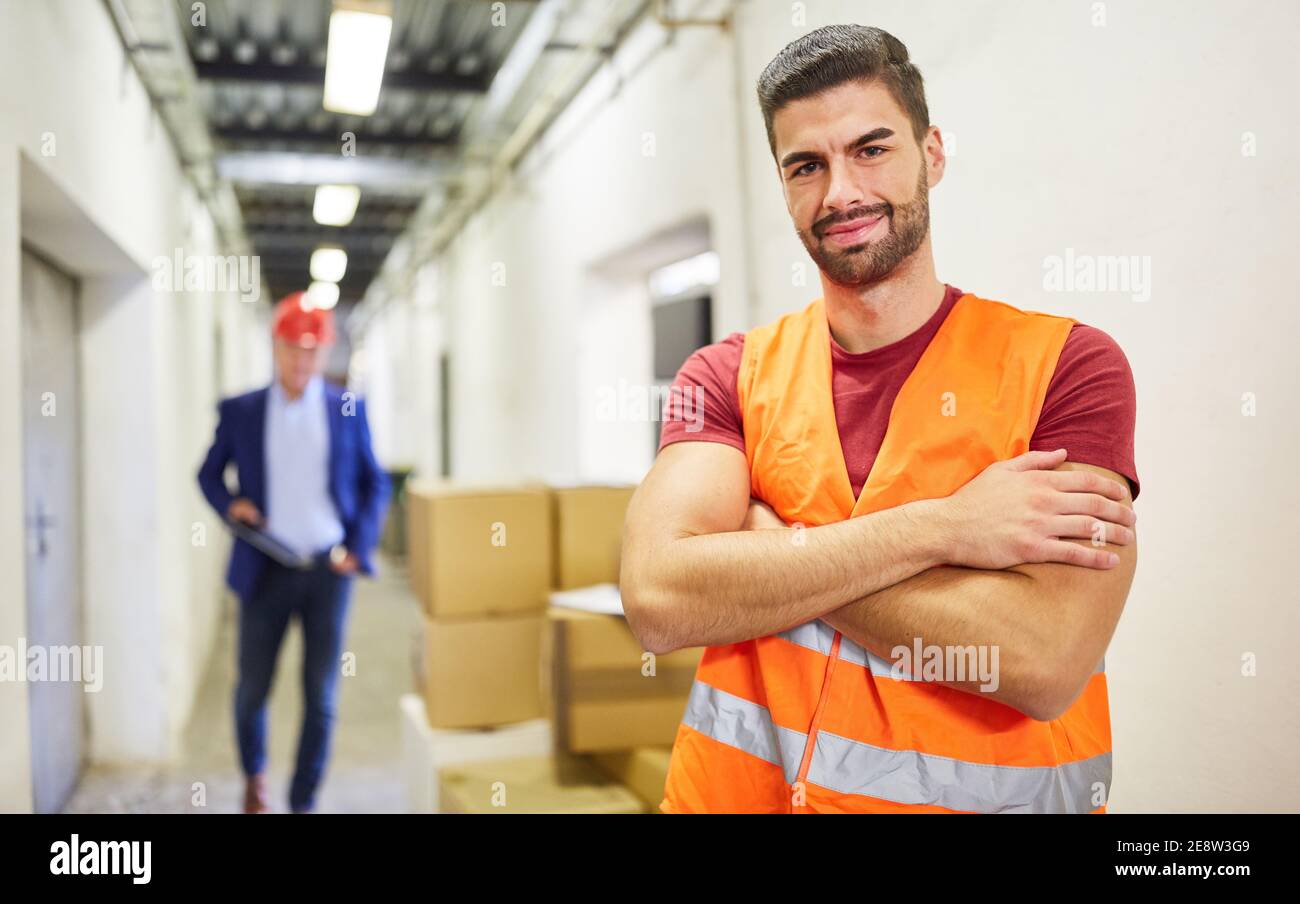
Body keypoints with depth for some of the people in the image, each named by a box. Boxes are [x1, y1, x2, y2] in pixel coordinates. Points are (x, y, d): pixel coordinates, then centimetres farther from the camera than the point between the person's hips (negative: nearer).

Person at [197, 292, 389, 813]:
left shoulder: (348, 409, 3)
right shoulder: (239, 411, 3)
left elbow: (375, 484, 8)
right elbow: (209, 473, 14)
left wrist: (359, 547, -3)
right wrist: (229, 504, -7)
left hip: (329, 569, 0)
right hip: (266, 570, 0)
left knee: (321, 696, 1)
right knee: (252, 688, 10)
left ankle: (303, 803, 17)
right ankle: (254, 773, 40)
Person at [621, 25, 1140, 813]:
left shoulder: (1067, 364, -10)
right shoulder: (729, 376, -3)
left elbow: (1043, 662, -23)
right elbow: (657, 600, -19)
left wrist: (763, 540, -17)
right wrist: (941, 529, -22)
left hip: (975, 792, -2)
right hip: (736, 787, 2)